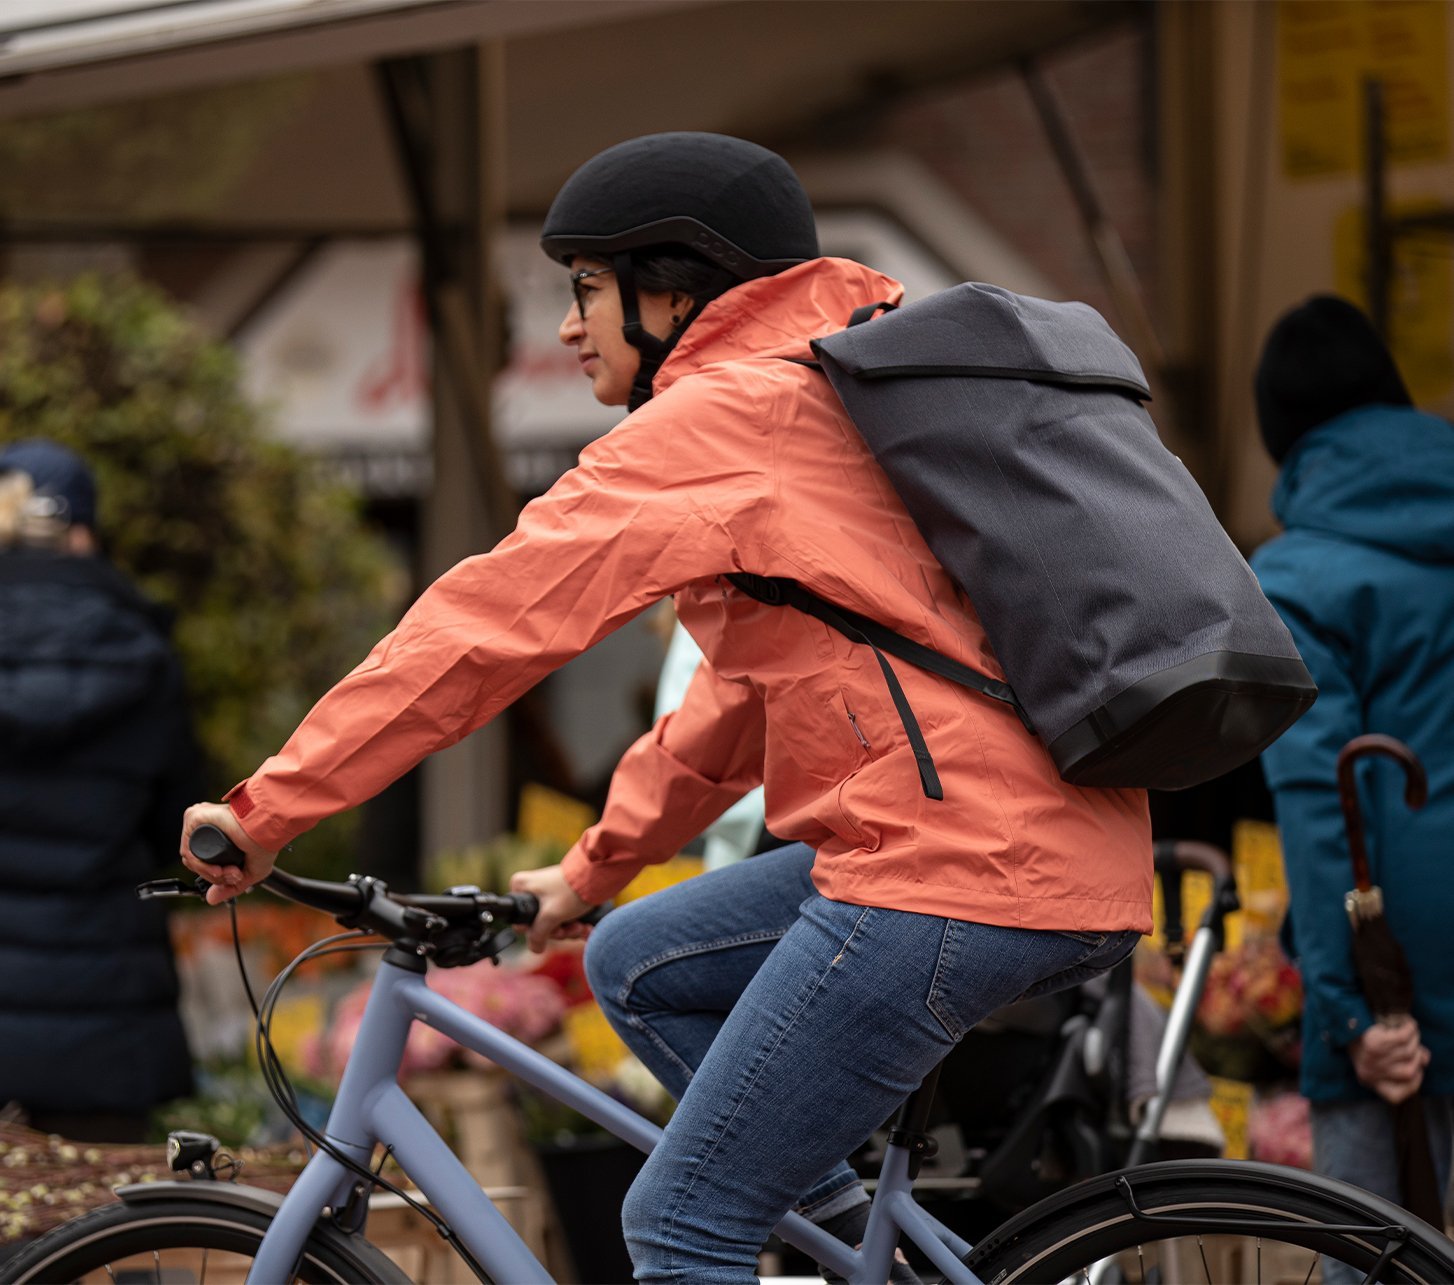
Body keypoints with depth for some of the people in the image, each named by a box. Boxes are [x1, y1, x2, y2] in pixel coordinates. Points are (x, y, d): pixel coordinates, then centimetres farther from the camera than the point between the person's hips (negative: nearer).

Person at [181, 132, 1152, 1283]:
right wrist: (589, 872, 35)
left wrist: (270, 808, -5)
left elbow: (484, 623, -9)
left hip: (954, 878, -10)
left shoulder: (712, 421, -6)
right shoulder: (823, 399, 24)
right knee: (638, 967, 22)